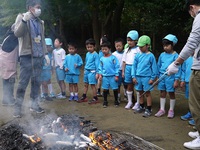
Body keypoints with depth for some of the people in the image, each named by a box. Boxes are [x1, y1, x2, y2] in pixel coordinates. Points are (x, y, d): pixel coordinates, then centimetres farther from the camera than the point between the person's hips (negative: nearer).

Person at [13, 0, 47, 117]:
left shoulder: (40, 22, 16)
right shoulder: (21, 17, 1)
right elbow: (17, 33, -14)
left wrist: (45, 53, 16)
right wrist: (24, 20, -26)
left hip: (38, 56, 5)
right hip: (27, 55, -5)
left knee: (37, 82, 8)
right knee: (23, 82, -6)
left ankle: (34, 105, 18)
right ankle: (18, 107, 2)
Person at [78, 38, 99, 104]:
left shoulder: (95, 54, -12)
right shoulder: (87, 54, 10)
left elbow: (97, 64, -13)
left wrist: (97, 73, -16)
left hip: (92, 72, -8)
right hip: (86, 71, 8)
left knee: (92, 85, -1)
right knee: (85, 84, 16)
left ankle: (95, 99, 10)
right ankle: (84, 97, 29)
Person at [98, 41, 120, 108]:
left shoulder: (113, 58, -7)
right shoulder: (102, 59, 4)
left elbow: (117, 67, -6)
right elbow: (100, 68, 11)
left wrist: (116, 75, -9)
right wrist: (100, 74, -1)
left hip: (113, 76, -3)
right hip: (105, 77, 3)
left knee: (115, 89, 6)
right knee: (105, 89, 10)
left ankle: (116, 101, 21)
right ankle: (105, 101, 22)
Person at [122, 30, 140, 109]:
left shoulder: (138, 49, -5)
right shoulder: (127, 50, 12)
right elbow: (124, 62, 14)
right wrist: (123, 71, 11)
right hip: (128, 68, 5)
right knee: (129, 86, 12)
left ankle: (138, 103, 13)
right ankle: (129, 102, 23)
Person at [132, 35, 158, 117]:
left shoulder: (151, 56, -8)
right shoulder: (137, 55, 3)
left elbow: (154, 67, -5)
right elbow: (134, 66, 7)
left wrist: (152, 78, -7)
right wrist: (133, 76, 2)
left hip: (146, 77, -4)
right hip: (138, 77, 4)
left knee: (147, 93, 3)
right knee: (140, 92, 15)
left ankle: (148, 109, 11)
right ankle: (141, 107, 30)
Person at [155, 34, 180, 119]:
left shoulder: (175, 56, -9)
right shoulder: (162, 55, 5)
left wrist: (176, 80, -12)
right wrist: (158, 77, 13)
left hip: (170, 77, -4)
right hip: (162, 77, 5)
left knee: (171, 93, 8)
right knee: (162, 93, 11)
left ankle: (171, 110, 21)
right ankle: (162, 109, 23)